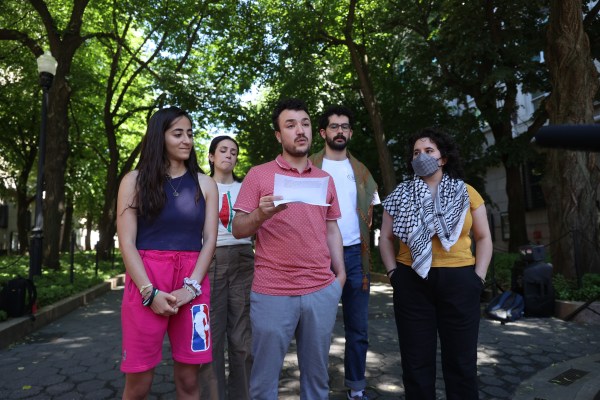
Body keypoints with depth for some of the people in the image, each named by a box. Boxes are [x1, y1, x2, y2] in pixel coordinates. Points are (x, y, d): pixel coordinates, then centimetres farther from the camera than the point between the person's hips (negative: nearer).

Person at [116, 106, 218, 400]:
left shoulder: (205, 184, 9)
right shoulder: (135, 180, 5)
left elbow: (209, 240, 3)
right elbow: (126, 243, -2)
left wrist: (190, 287, -9)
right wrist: (151, 292, -12)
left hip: (192, 284, 2)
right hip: (146, 284, -1)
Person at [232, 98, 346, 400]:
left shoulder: (325, 180, 11)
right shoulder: (258, 174, -1)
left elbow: (332, 229, 15)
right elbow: (238, 229, -3)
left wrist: (340, 273, 7)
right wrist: (261, 214, -23)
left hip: (322, 291, 4)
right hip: (272, 293, -3)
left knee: (317, 376, 16)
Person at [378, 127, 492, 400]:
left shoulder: (466, 193, 5)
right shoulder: (401, 196, 6)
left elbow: (483, 237, 8)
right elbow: (386, 238, 8)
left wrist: (479, 276, -2)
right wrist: (393, 273, -2)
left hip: (459, 281, 0)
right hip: (412, 281, 0)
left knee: (461, 360, 11)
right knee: (416, 361, 10)